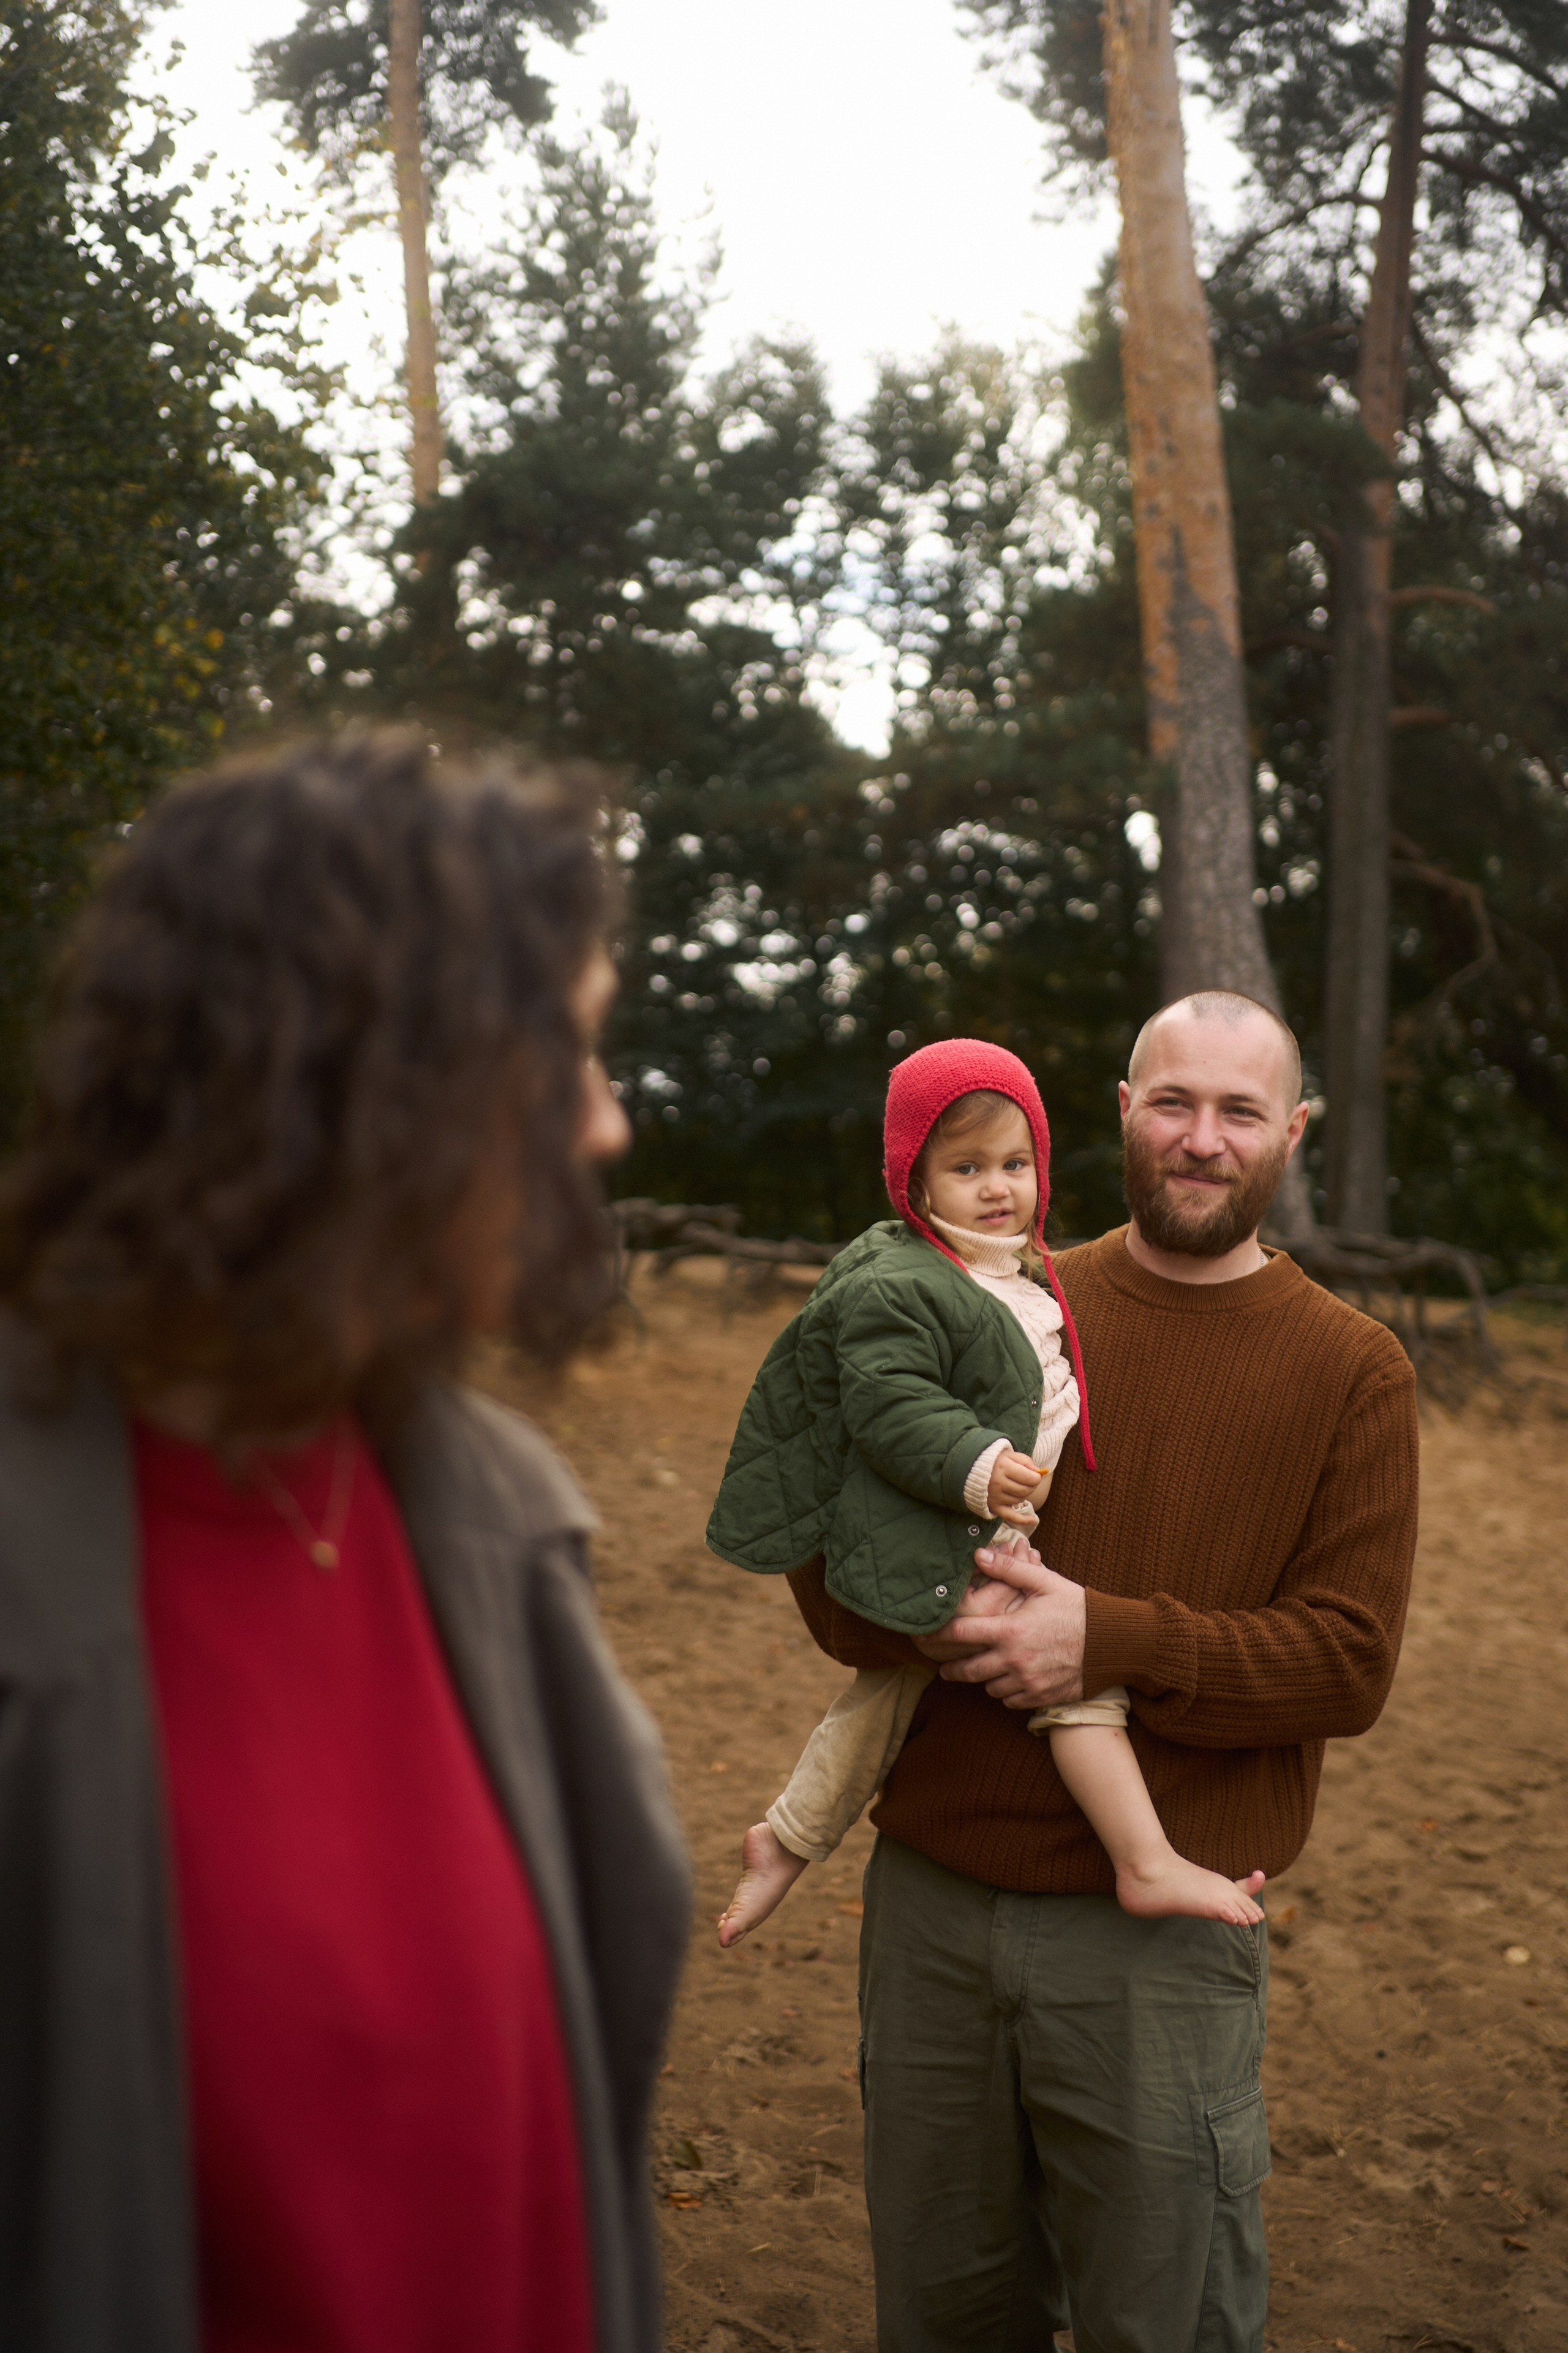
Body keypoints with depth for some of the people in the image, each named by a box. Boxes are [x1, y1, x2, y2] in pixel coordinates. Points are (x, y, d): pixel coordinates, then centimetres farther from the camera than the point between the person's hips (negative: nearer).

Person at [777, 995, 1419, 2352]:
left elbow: (1350, 1661, -8)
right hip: (929, 1895, 3)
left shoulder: (1350, 1372, -2)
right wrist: (939, 1615, -18)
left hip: (1154, 1939, -2)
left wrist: (1110, 1642, -20)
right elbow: (831, 1568, 4)